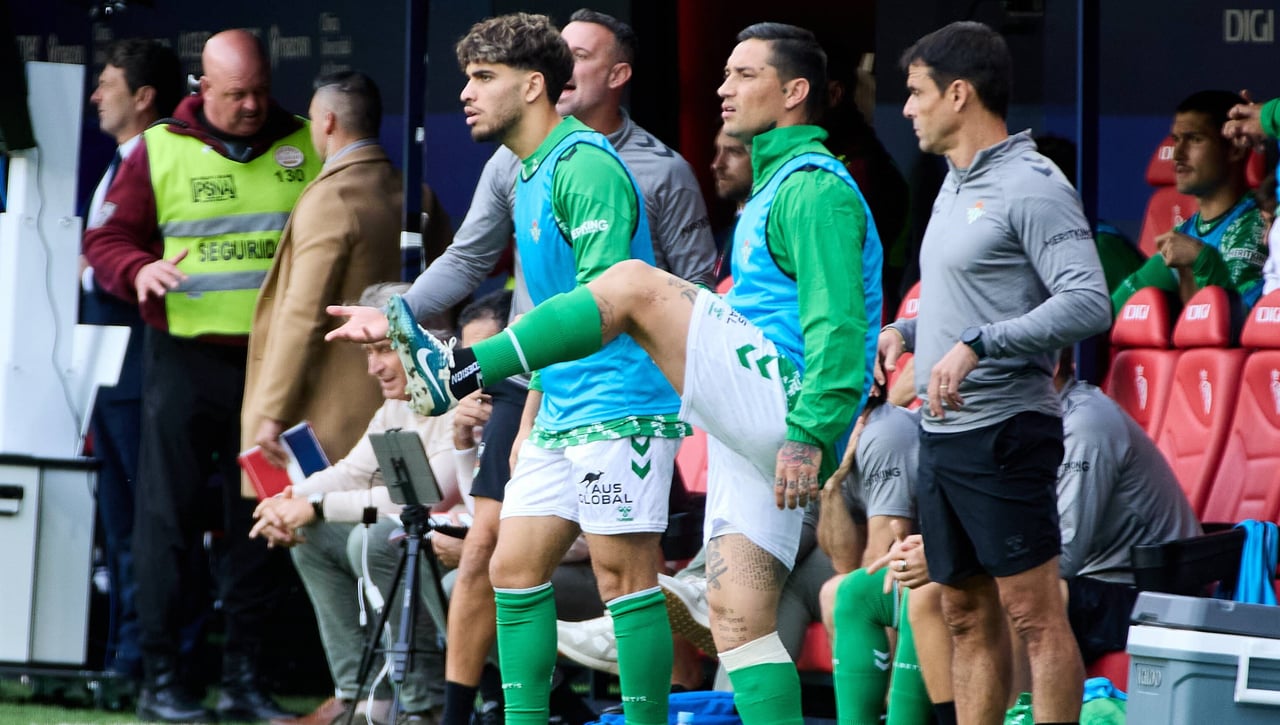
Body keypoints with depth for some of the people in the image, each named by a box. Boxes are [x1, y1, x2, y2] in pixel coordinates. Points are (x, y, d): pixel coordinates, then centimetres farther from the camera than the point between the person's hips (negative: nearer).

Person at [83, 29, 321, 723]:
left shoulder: (305, 149, 7)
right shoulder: (159, 152, 2)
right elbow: (106, 240, 3)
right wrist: (139, 271, -16)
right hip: (186, 360, -2)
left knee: (263, 521, 5)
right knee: (168, 516, -2)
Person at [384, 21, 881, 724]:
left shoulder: (815, 188, -6)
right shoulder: (774, 189, 27)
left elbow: (839, 323, -17)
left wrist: (810, 435, -25)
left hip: (783, 400, -10)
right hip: (754, 437, 10)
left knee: (636, 286, -17)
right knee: (738, 619, 2)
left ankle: (458, 373, -17)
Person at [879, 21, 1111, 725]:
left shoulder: (1030, 186, -12)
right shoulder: (955, 186, 17)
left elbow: (1087, 302, -21)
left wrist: (976, 345, -26)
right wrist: (906, 331, 12)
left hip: (1002, 430, -10)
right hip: (942, 431, 10)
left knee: (1033, 613, -8)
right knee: (966, 614, 11)